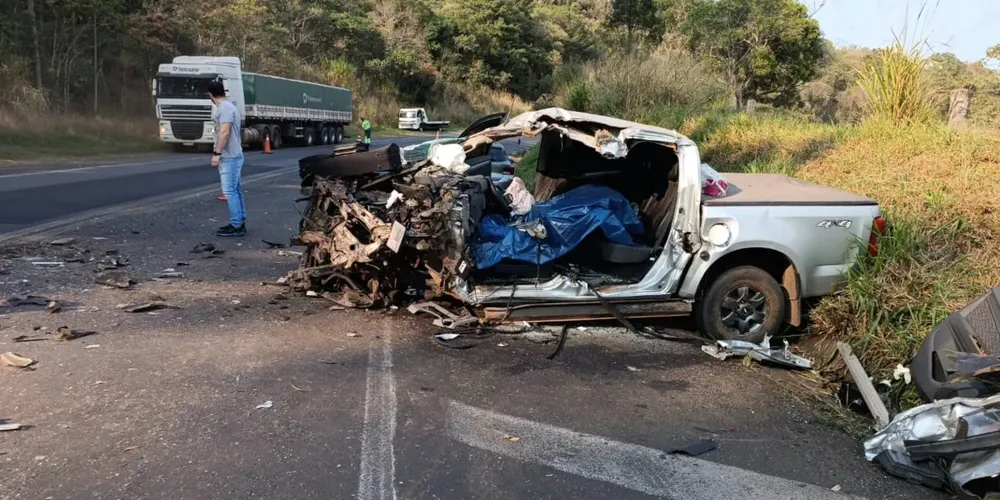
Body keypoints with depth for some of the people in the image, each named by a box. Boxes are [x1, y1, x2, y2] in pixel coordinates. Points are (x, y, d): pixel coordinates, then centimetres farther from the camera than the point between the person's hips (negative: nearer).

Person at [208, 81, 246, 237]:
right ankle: (240, 222, 17)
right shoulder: (228, 107, 16)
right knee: (235, 190, 12)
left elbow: (224, 132, -24)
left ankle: (237, 226, -6)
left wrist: (216, 153, -23)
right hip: (232, 156, 10)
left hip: (229, 157, -10)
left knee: (230, 191, -9)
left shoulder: (225, 108, -15)